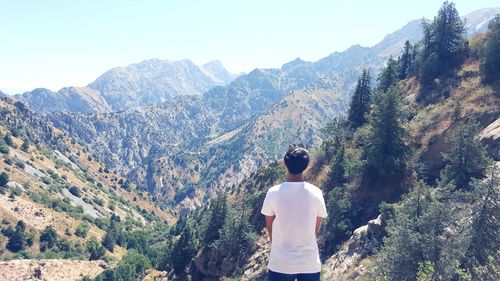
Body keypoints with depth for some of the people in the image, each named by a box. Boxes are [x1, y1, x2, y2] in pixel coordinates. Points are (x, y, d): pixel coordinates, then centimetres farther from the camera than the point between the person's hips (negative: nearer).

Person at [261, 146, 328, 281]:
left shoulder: (274, 192, -11)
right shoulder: (316, 193, -8)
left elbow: (270, 227, 1)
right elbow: (316, 229, 3)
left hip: (280, 263, -1)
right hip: (310, 264, 1)